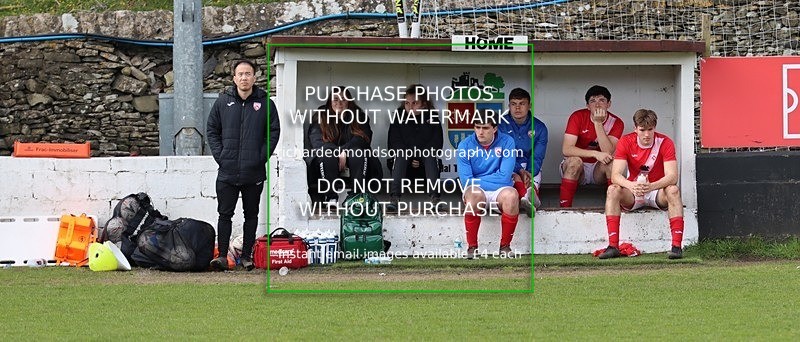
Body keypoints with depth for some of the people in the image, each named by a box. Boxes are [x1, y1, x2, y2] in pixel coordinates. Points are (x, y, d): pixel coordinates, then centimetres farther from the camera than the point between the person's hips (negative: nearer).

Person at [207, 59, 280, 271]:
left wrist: (262, 156, -6)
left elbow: (274, 132, 4)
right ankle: (222, 256, 0)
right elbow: (211, 130, 9)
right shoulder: (223, 102, 4)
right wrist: (219, 155, -2)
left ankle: (247, 256, 15)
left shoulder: (265, 103, 2)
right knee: (225, 214, -1)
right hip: (227, 172, 0)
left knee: (251, 215, 8)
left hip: (254, 173, 0)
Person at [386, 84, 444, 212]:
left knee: (431, 156, -32)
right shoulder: (399, 116, -3)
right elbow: (394, 142, -3)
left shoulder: (431, 117, -3)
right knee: (400, 156, -32)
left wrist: (421, 160, -16)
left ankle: (435, 196, -41)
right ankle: (395, 198, -44)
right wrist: (410, 160, -16)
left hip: (425, 159, 0)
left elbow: (436, 143, -4)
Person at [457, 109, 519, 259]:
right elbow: (466, 180, -11)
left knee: (511, 195, -34)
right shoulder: (465, 145, -4)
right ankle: (472, 246, -22)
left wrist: (477, 181, -9)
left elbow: (504, 177, -13)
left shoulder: (507, 142, -6)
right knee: (473, 193, -36)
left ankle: (505, 246, -16)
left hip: (500, 191, 0)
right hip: (476, 193, 0)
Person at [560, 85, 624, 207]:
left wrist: (598, 124, -29)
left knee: (612, 163, -29)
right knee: (574, 161, -34)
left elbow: (608, 153, -25)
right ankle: (564, 207, -32)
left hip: (599, 170, 1)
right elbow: (566, 149, -24)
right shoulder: (578, 117, -14)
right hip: (578, 169, -1)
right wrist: (595, 154, -33)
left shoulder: (616, 123, -10)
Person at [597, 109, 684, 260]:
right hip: (633, 193, 1)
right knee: (613, 190, -28)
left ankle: (677, 246, -37)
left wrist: (651, 186, -44)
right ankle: (613, 246, -31)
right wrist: (631, 185, -43)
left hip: (657, 192, -1)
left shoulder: (665, 143, -14)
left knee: (673, 190, -33)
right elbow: (615, 175, -20)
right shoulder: (625, 142, -11)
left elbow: (672, 177, -24)